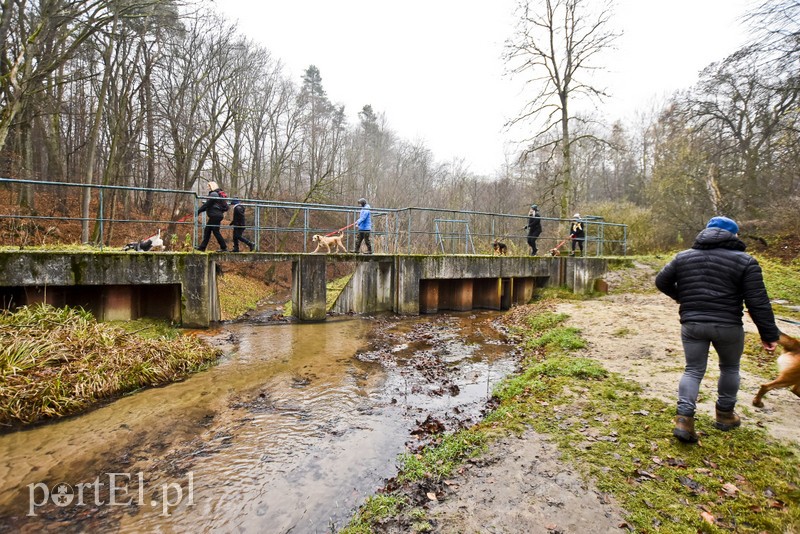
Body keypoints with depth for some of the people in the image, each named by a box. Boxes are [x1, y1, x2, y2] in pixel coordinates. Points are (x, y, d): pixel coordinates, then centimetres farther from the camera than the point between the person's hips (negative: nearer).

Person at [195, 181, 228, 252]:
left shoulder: (213, 194, -11)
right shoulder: (219, 194, 18)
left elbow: (207, 204, -14)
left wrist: (198, 211, -10)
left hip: (215, 216, -10)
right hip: (215, 216, 10)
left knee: (216, 231, -6)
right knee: (207, 230, 9)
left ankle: (224, 247, 0)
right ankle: (202, 247, 11)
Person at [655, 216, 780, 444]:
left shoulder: (683, 257, 6)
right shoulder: (745, 261, -3)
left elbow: (662, 281, 11)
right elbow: (758, 302, -6)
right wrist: (769, 333, 1)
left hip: (692, 324, 2)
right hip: (728, 326, -2)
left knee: (693, 370, 9)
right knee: (730, 368, 21)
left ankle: (684, 419, -4)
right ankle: (725, 415, 33)